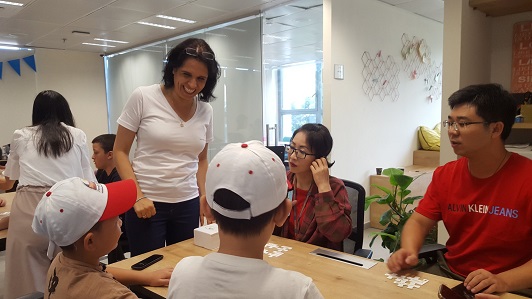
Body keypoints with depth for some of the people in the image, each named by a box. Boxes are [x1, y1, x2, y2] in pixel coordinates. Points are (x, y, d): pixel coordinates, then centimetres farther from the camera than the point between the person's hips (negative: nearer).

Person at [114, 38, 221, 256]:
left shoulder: (205, 111, 4)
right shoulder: (143, 98, -6)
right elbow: (120, 151, -2)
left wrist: (204, 196, 2)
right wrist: (138, 196, -12)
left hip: (188, 204, 3)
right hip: (147, 204, -3)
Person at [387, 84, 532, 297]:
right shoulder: (444, 175, 0)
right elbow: (419, 221, 1)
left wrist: (502, 281, -29)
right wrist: (409, 252, -17)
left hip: (511, 288, -3)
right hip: (448, 274, 4)